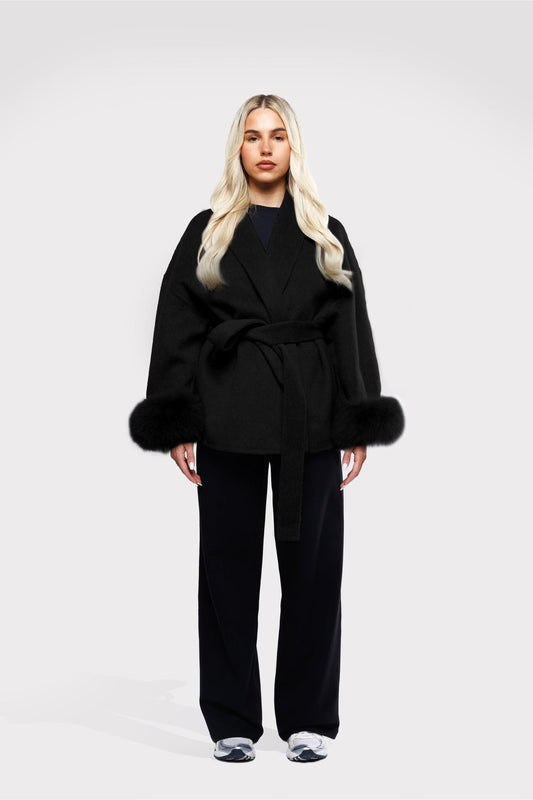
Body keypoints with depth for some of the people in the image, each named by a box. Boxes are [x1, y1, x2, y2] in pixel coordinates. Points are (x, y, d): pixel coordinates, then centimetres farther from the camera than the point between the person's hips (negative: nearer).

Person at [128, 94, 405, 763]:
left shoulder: (326, 236, 12)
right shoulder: (207, 233, 9)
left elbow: (351, 328, 8)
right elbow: (177, 326, 4)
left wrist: (358, 425, -1)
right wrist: (176, 424, -4)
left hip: (310, 417, 1)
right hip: (229, 416, -1)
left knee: (312, 563, 3)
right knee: (228, 563, 3)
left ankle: (308, 719, 14)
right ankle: (233, 722, 13)